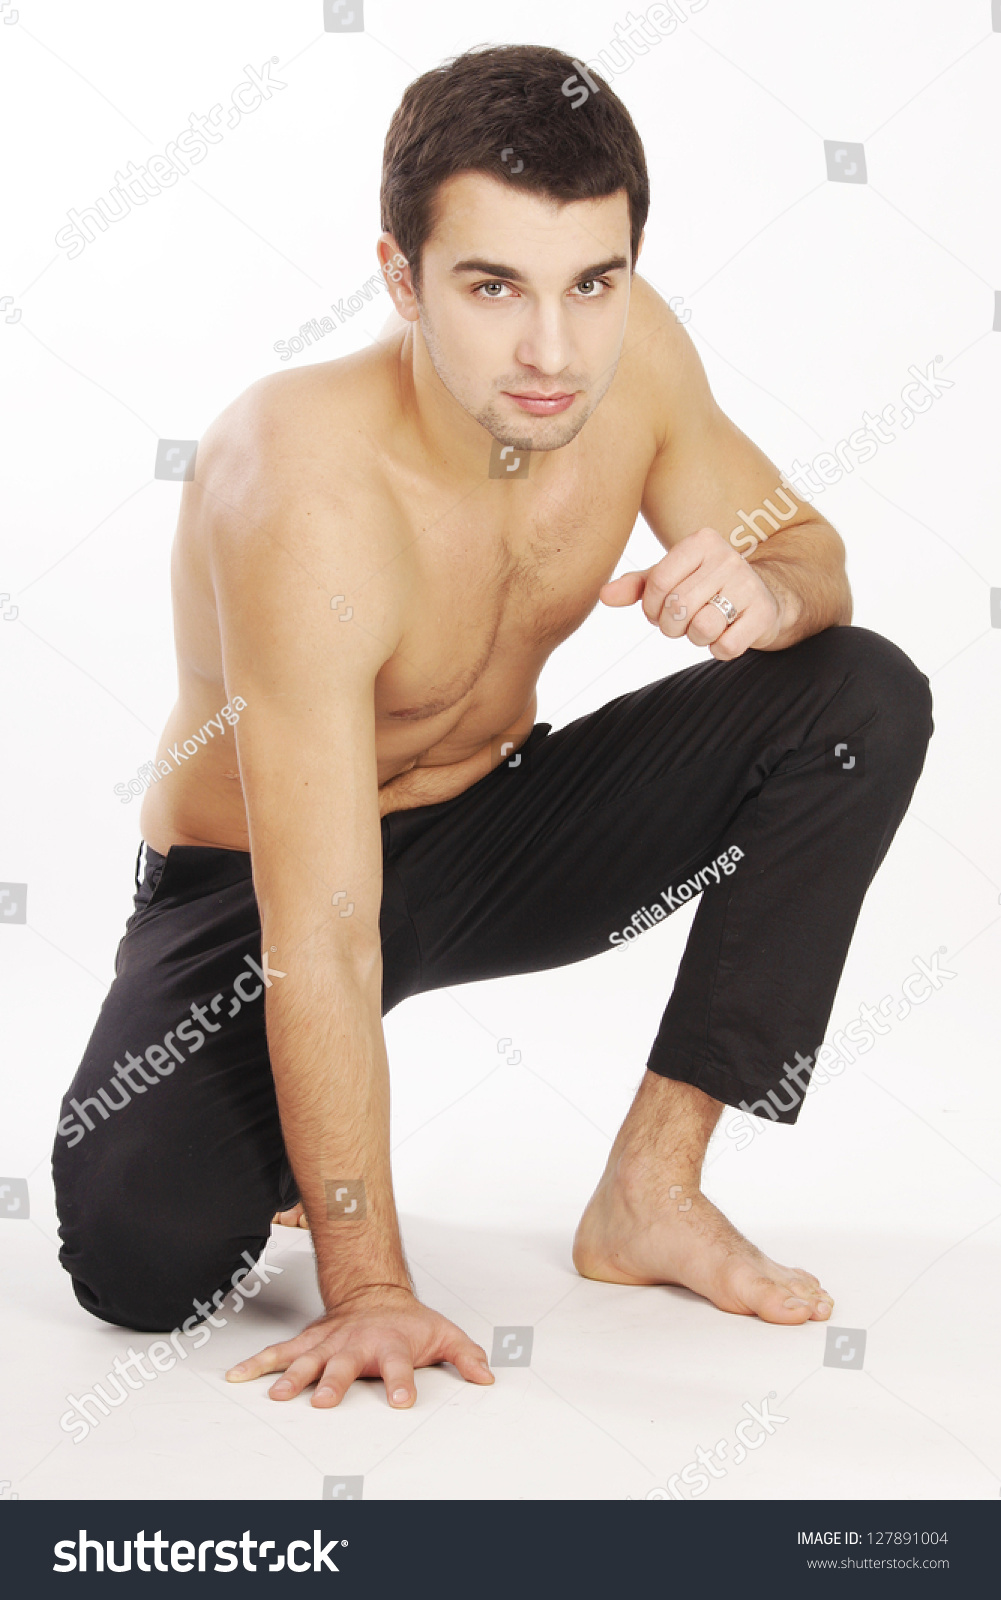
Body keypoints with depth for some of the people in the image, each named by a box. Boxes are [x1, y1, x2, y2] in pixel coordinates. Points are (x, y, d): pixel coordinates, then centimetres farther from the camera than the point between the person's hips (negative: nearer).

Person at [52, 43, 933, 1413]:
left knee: (866, 696, -14)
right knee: (143, 1257, -30)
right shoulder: (305, 492, -34)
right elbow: (321, 940, -34)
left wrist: (765, 592, -27)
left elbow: (807, 547, 0)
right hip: (250, 883, -5)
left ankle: (651, 1190, -7)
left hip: (495, 832, 6)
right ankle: (293, 1129, 10)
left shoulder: (634, 352, -16)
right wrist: (367, 1285, -30)